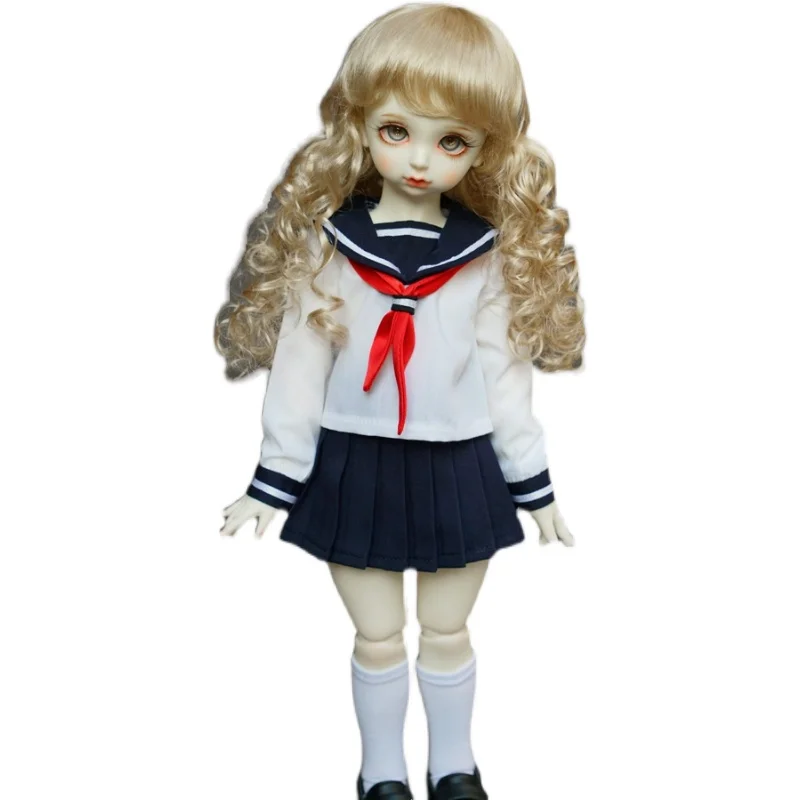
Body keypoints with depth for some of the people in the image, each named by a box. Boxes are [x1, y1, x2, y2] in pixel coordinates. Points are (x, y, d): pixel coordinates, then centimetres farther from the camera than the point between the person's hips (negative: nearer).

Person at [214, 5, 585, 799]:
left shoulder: (492, 255, -6)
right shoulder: (324, 245, -7)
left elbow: (505, 374, 1)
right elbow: (298, 366, -3)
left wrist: (532, 481, 4)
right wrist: (274, 481, -2)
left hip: (457, 470, 0)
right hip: (355, 468, 0)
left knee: (446, 633, 17)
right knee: (377, 639, 15)